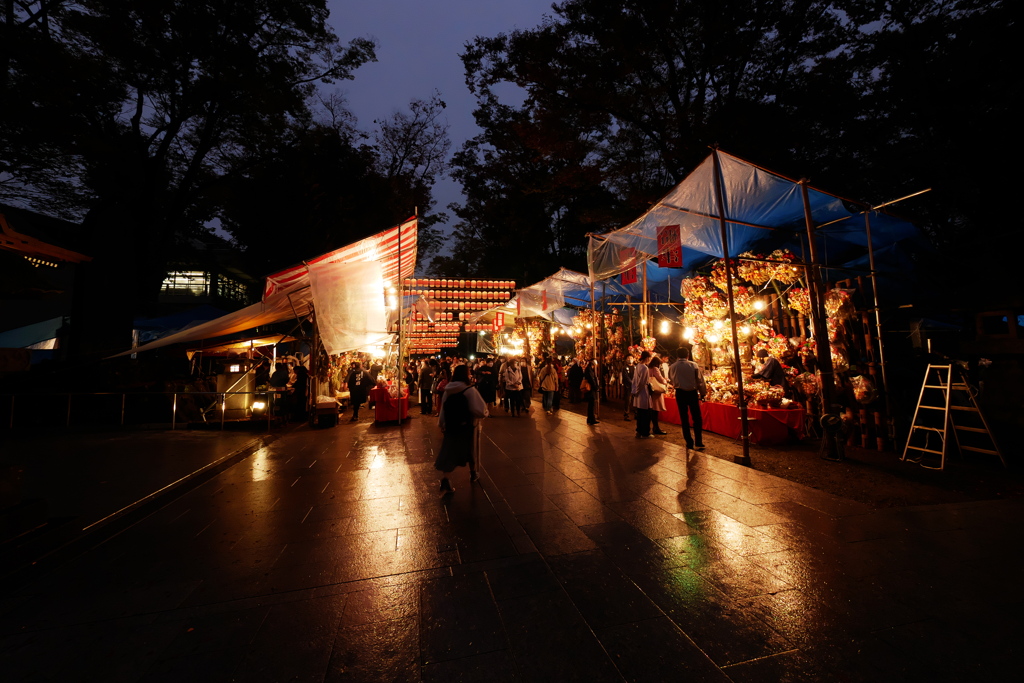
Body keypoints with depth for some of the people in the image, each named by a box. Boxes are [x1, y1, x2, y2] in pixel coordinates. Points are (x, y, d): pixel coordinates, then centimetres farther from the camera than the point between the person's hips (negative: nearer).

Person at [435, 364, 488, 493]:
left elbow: (442, 409, 6)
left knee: (450, 452, 9)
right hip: (466, 427, -3)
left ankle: (445, 478, -5)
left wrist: (441, 424, 16)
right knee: (470, 450, 18)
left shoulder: (447, 391, -1)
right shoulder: (470, 390, -18)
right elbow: (480, 410, -22)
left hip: (450, 426, 3)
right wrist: (485, 412, -1)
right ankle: (473, 474, 37)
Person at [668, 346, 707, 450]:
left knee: (684, 419, 10)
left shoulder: (672, 367, -2)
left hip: (680, 393, 2)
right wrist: (703, 393, 8)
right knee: (697, 418, 8)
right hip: (692, 393, -1)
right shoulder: (693, 365, -8)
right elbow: (700, 381, -4)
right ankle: (698, 443, 7)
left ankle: (689, 443, 14)